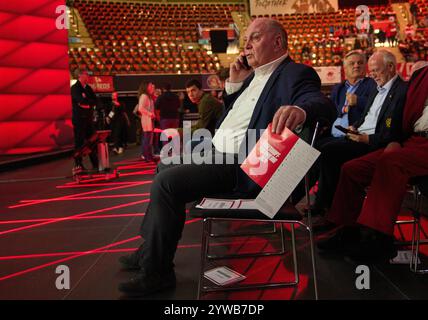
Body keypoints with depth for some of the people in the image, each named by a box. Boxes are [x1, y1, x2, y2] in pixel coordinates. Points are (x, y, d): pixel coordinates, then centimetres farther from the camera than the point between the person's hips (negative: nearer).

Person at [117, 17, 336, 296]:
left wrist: (300, 109, -51)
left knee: (166, 183, -19)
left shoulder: (295, 74, -11)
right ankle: (150, 249, 25)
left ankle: (157, 272, -4)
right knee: (165, 167, 19)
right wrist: (234, 84, 6)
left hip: (242, 166, -10)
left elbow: (325, 106, -29)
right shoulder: (255, 75, 17)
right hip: (217, 151, 11)